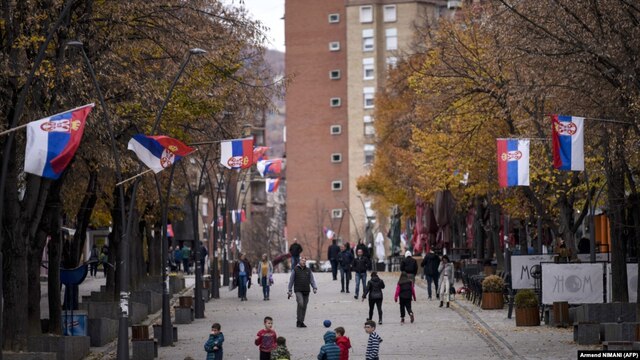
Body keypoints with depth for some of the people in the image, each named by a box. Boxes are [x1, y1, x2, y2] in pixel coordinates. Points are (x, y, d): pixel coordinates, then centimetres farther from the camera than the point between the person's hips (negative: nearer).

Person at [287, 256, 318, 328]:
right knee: (300, 304, -22)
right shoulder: (295, 270, 4)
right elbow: (291, 280, 7)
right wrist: (290, 290, 5)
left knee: (304, 306, 5)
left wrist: (315, 288, -3)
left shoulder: (308, 270, 13)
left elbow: (312, 280, 13)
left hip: (306, 291, 4)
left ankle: (302, 322, 14)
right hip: (298, 290, -4)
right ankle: (298, 321, -15)